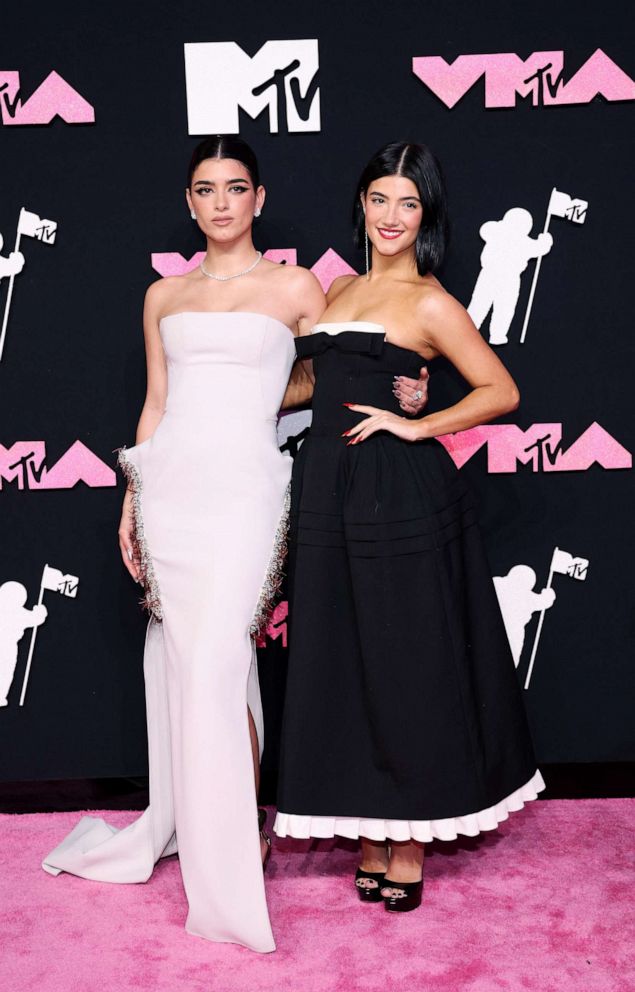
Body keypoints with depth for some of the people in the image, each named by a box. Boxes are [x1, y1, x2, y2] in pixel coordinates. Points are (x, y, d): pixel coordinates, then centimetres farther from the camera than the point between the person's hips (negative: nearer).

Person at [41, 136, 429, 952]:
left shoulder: (294, 287, 4)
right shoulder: (164, 296, 15)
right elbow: (156, 404, 16)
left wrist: (394, 396, -6)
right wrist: (132, 501, 12)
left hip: (241, 487, -4)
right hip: (169, 485, 4)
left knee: (217, 665, -9)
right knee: (177, 660, 8)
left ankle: (228, 859, 4)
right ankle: (182, 823, 26)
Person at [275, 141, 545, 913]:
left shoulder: (428, 302, -4)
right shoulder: (341, 290, 16)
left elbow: (501, 391, -7)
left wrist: (417, 426, -13)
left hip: (399, 497, -7)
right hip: (328, 492, 7)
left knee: (406, 669, 3)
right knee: (344, 669, 10)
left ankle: (409, 845, 17)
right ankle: (371, 837, 24)